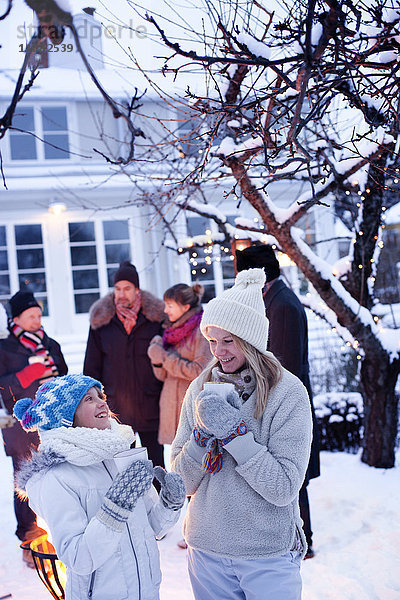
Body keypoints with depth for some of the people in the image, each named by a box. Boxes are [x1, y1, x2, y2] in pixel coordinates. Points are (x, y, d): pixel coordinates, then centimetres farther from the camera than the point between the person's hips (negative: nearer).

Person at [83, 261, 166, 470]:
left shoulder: (155, 317, 0)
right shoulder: (101, 320, 2)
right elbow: (92, 368, 8)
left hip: (150, 408, -1)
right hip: (115, 409, 1)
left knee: (155, 465, 11)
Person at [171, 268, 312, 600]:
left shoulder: (287, 393, -13)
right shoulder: (200, 389, -2)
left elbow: (284, 490, -18)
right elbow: (183, 482, -2)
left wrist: (233, 430, -23)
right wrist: (203, 432, -18)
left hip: (268, 554, -3)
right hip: (206, 549, 3)